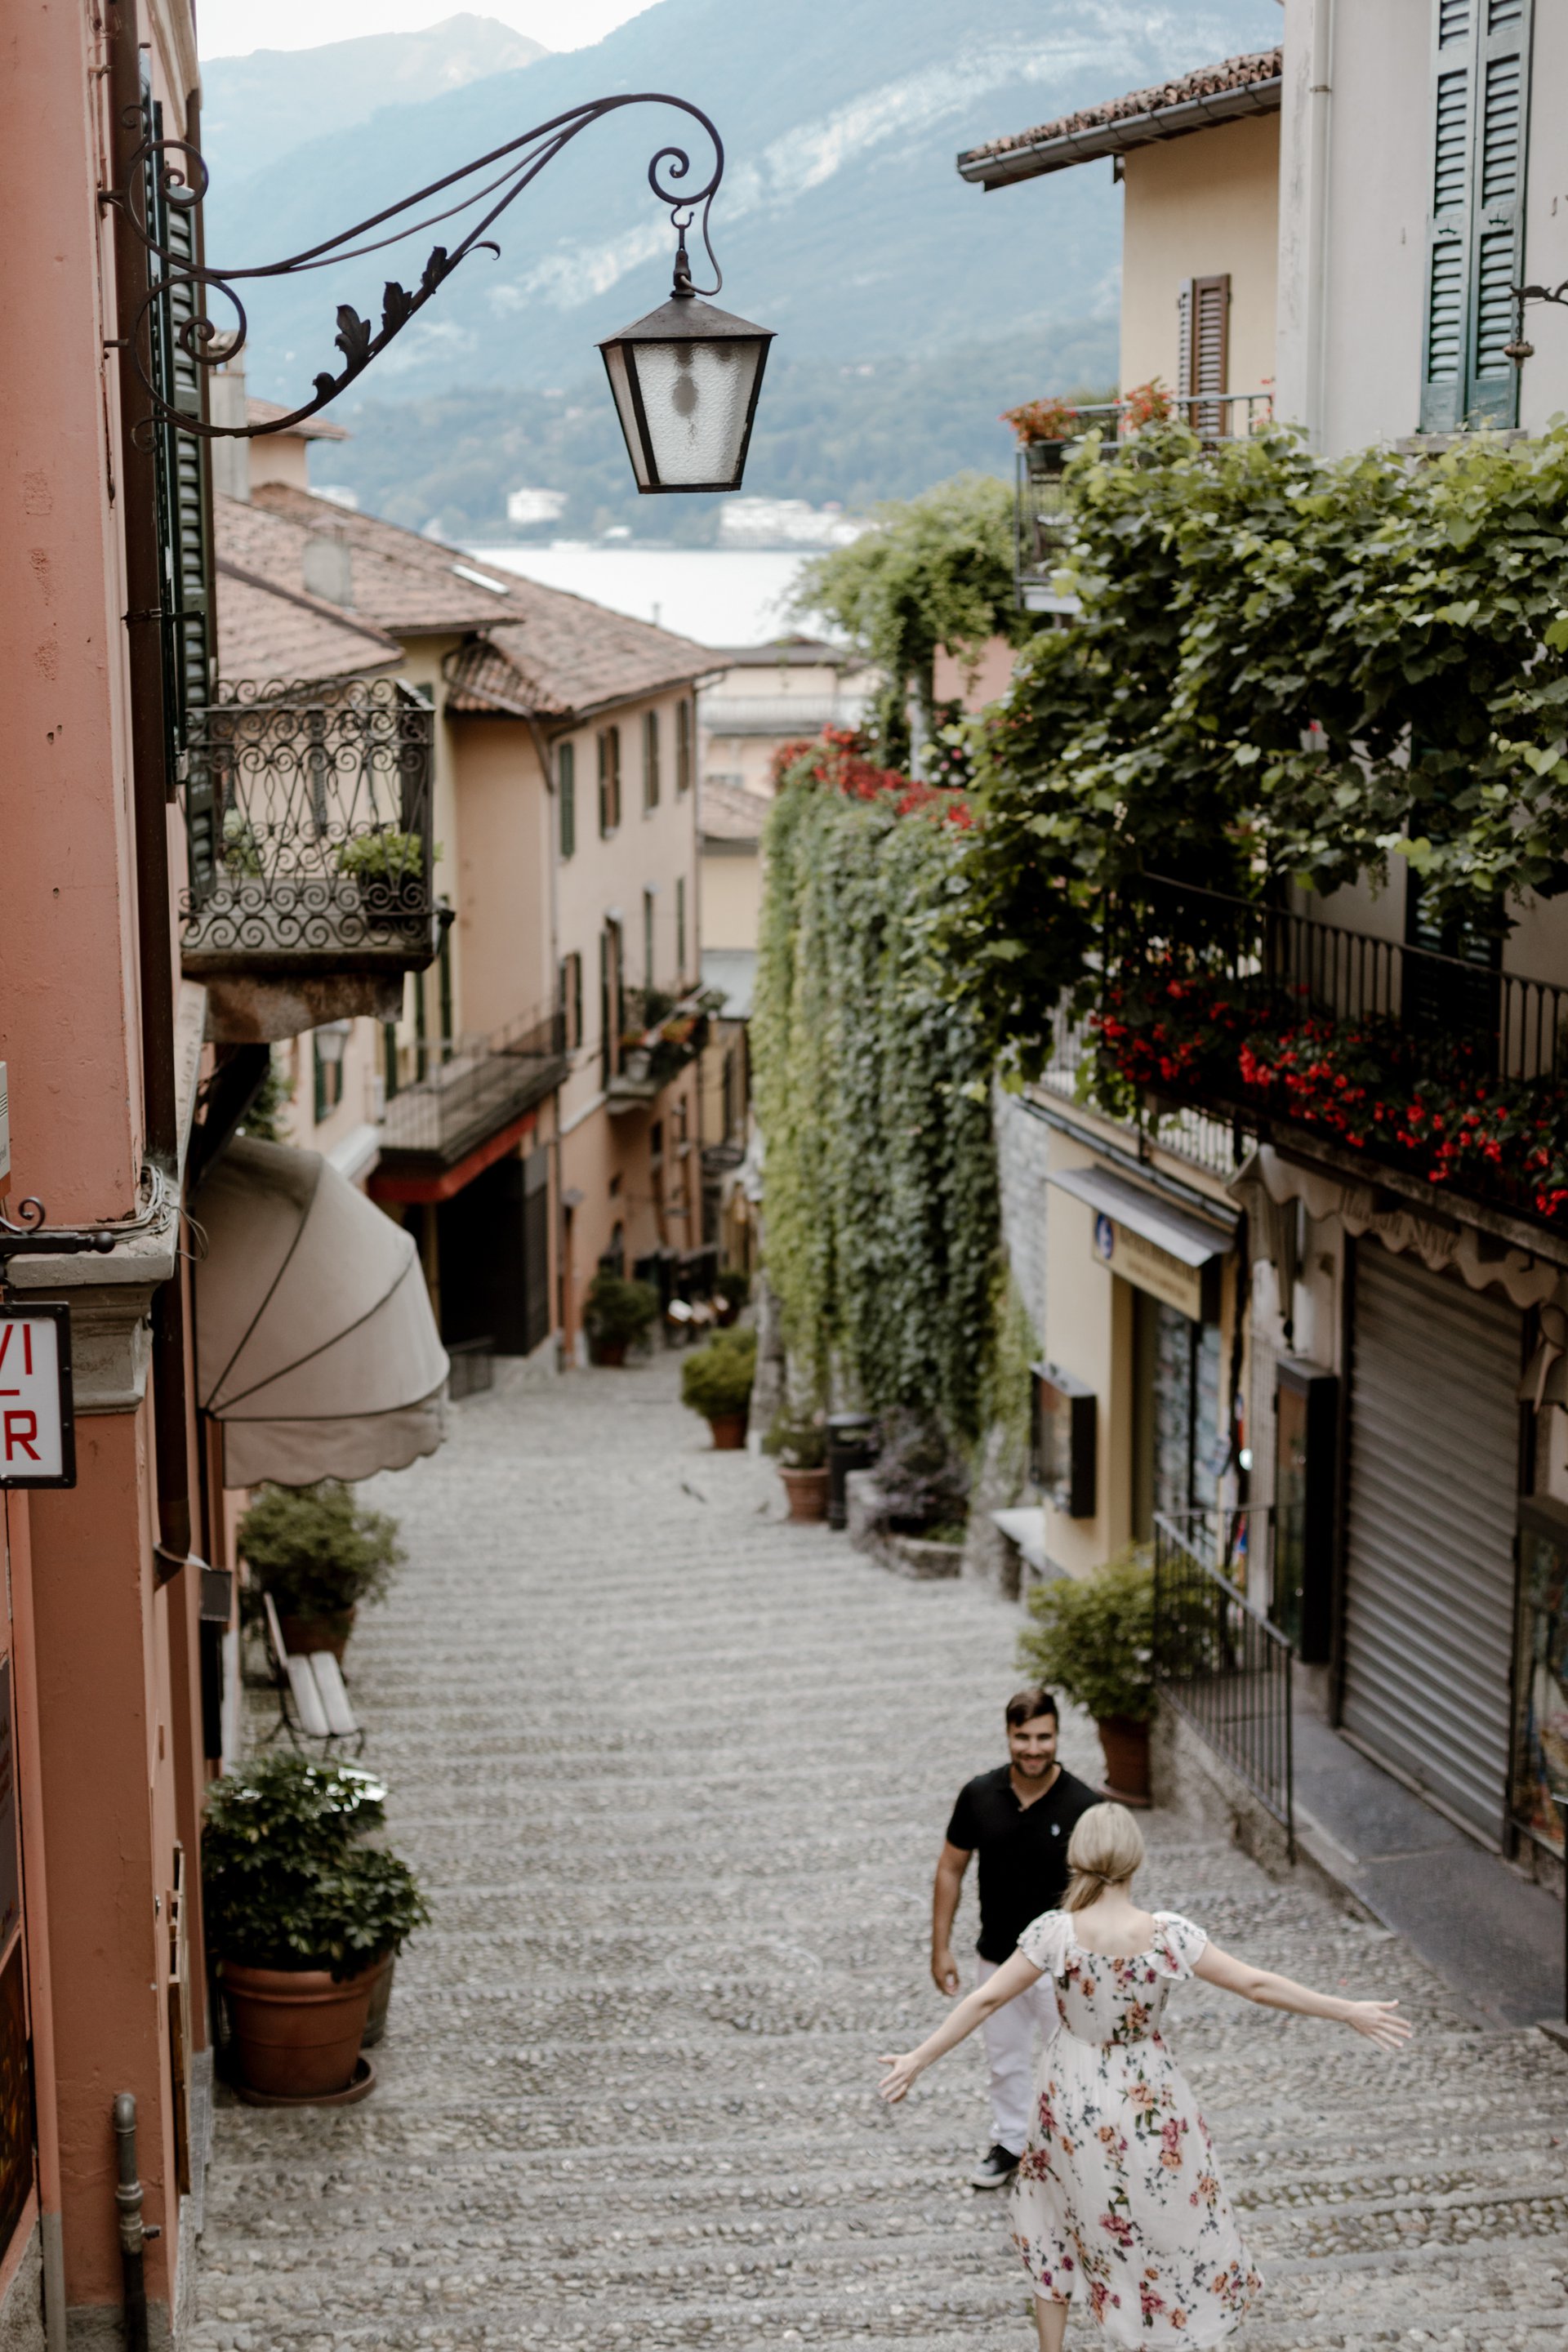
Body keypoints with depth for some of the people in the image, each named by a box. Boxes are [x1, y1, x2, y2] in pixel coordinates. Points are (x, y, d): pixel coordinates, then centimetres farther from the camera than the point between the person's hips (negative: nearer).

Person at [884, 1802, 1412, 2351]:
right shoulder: (1167, 1933, -21)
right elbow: (1255, 1984, -15)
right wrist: (1350, 2013, -6)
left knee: (1054, 2227, 23)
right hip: (1149, 2098, -1)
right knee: (1167, 2217, 20)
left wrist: (919, 2058, -3)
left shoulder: (1055, 1932, -20)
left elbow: (986, 2000, -14)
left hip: (1074, 2099, 1)